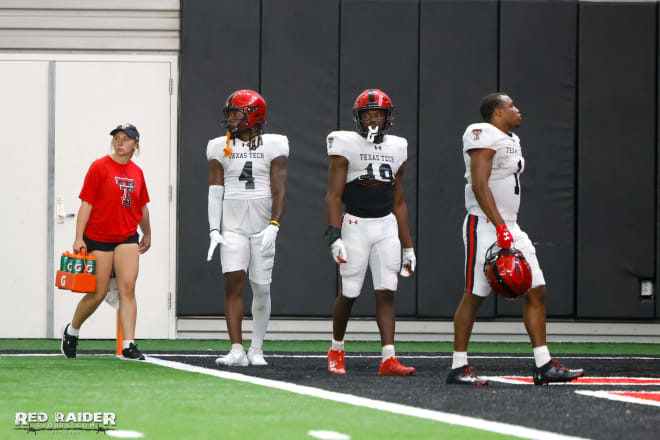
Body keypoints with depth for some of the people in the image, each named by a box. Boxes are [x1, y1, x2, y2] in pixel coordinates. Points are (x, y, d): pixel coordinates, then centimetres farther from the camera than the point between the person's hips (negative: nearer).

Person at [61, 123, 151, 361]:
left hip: (127, 238, 4)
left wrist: (147, 234, 31)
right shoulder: (99, 167, -6)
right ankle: (72, 331, 26)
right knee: (98, 293, 0)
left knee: (128, 288, -10)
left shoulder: (137, 172, 8)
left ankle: (129, 345, -11)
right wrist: (79, 238, -14)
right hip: (98, 238, -4)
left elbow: (142, 207, 22)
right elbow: (86, 203, -8)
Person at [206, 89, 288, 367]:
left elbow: (279, 190, -4)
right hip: (232, 227, 1)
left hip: (262, 227, -1)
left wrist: (273, 226, -16)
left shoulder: (273, 146, 0)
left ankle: (256, 349, 17)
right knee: (233, 282, -13)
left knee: (261, 289, 3)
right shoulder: (220, 148, 5)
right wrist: (214, 230, -4)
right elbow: (215, 191, 4)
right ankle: (237, 350, -16)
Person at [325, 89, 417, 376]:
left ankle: (388, 360, -10)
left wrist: (408, 247, 16)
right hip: (355, 224, -4)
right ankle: (336, 350, 22)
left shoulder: (396, 149, 12)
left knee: (386, 293, -5)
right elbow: (334, 195, -8)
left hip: (386, 226, 4)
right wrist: (334, 236, -19)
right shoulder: (346, 146, -4)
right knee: (348, 294, 0)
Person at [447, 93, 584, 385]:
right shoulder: (484, 137, -12)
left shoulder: (511, 141, 19)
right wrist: (500, 227, -25)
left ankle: (543, 365, 4)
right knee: (474, 295, -5)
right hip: (485, 226, -9)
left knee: (536, 292, 3)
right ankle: (458, 367, 1)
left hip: (509, 227, 10)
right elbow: (479, 185, -20)